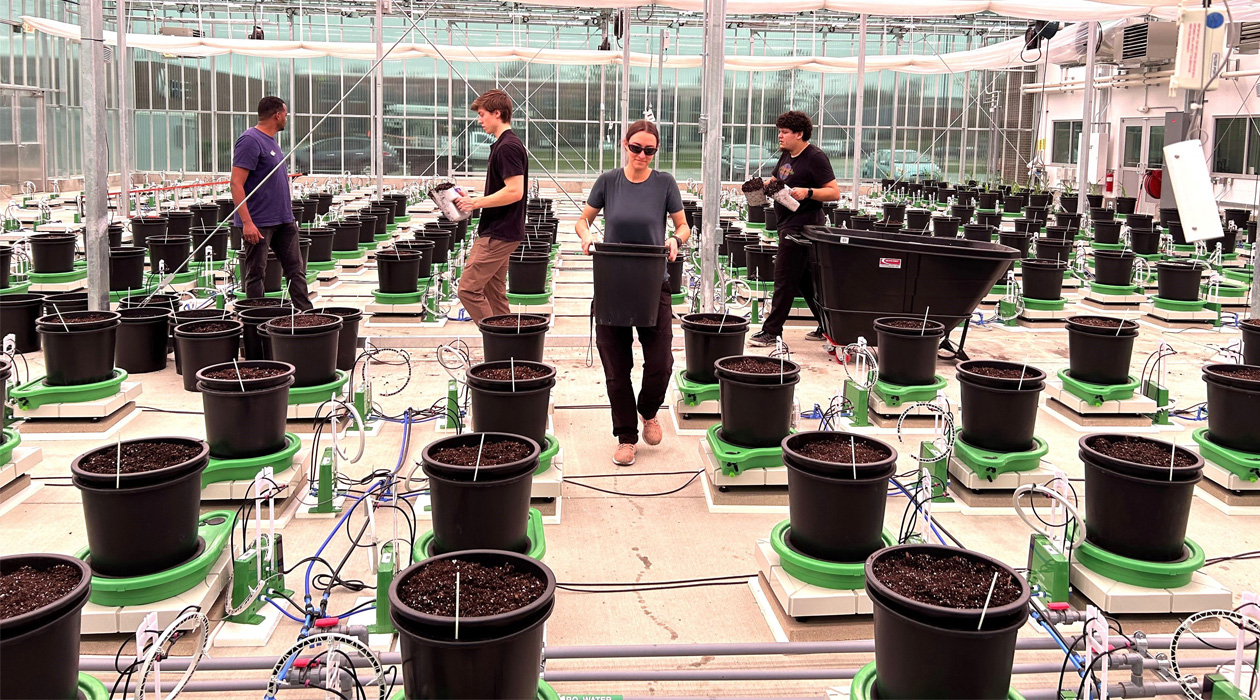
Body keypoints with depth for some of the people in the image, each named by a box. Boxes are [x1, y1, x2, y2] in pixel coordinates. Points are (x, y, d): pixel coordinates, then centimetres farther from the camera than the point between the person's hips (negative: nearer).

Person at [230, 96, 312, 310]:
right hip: (259, 224, -9)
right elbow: (236, 184, -20)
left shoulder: (270, 141, 14)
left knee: (296, 270, 7)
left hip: (283, 220, 9)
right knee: (256, 274, 2)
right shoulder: (250, 140, -14)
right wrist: (247, 222, -26)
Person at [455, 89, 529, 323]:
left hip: (498, 234, -11)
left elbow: (514, 192, -24)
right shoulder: (503, 144, 16)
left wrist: (476, 202, -16)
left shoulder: (507, 146, -17)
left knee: (468, 289, -10)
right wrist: (473, 202, 12)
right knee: (494, 294, 12)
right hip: (498, 231, 11)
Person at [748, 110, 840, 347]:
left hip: (802, 227, -10)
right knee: (804, 280, 14)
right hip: (789, 226, 10)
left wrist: (808, 192, -28)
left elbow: (834, 193, -15)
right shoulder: (787, 155, 14)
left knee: (784, 279, -6)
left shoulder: (815, 157, -12)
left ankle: (772, 331, -1)